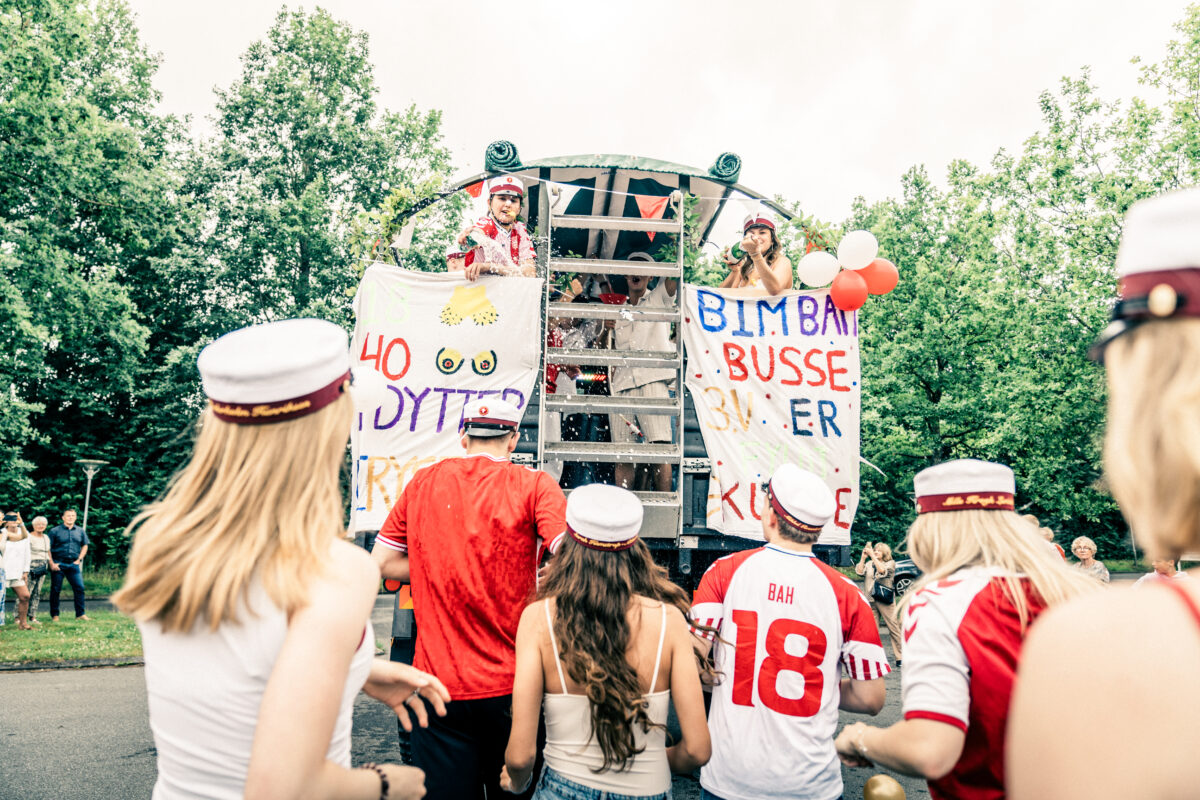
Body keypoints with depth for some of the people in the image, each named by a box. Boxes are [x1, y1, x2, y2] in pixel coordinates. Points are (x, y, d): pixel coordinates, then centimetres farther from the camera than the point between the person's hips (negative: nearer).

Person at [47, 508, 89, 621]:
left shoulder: (80, 531, 10)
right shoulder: (55, 531, -1)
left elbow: (85, 546, 18)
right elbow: (48, 548, -2)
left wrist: (79, 559, 7)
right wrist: (52, 563, -8)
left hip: (74, 564, 3)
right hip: (58, 564, -3)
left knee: (79, 588, -3)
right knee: (56, 590, 3)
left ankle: (80, 614, 3)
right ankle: (54, 615, 13)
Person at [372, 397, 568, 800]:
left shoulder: (423, 482, 2)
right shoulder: (534, 485, -8)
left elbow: (383, 562, 6)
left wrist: (444, 574, 10)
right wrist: (530, 581, 0)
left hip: (438, 683, 2)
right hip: (510, 686, -1)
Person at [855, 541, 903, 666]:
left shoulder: (890, 563, 4)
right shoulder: (869, 563, 14)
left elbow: (882, 570, -16)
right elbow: (859, 571, -2)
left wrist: (872, 555, -18)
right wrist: (863, 557, -8)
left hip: (885, 600, -3)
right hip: (871, 601, 4)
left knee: (893, 628, -3)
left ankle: (900, 657, 3)